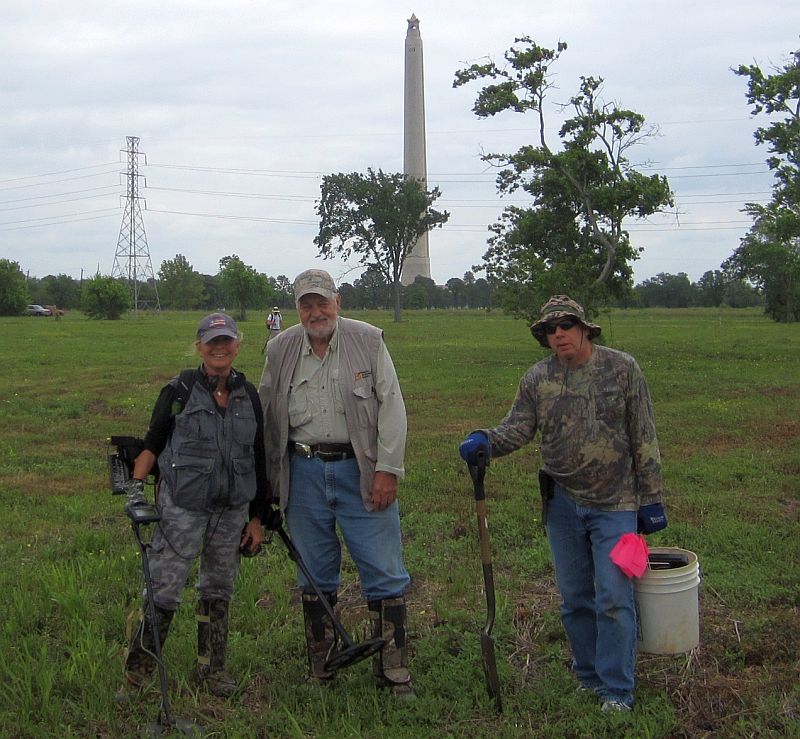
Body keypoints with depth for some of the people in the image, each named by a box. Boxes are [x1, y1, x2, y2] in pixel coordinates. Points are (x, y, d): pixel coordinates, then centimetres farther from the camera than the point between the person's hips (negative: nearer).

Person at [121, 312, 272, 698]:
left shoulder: (248, 395, 6)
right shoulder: (179, 391, -4)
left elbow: (258, 460, 10)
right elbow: (151, 444, 3)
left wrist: (257, 518, 10)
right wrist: (136, 486, -12)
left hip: (232, 510, 4)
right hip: (183, 507, -4)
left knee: (218, 590, 13)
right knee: (163, 591, -5)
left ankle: (212, 667, 27)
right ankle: (135, 674, 8)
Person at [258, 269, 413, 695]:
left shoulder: (368, 341, -2)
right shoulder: (280, 349, 6)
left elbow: (392, 406, -3)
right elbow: (266, 415, 15)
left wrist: (387, 470, -10)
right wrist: (268, 481, 14)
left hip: (361, 471, -2)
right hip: (304, 473, 3)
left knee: (384, 574, -2)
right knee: (314, 576, 11)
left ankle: (394, 674, 8)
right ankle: (319, 671, 24)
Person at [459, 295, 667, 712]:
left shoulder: (621, 369, -3)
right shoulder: (538, 378, 4)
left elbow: (644, 439, 0)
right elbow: (518, 428, -1)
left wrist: (651, 499, 0)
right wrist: (485, 441, -23)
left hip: (614, 505, -3)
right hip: (563, 504, 3)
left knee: (614, 598, -6)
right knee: (575, 597, 12)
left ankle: (616, 691, 5)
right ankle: (589, 674, 28)